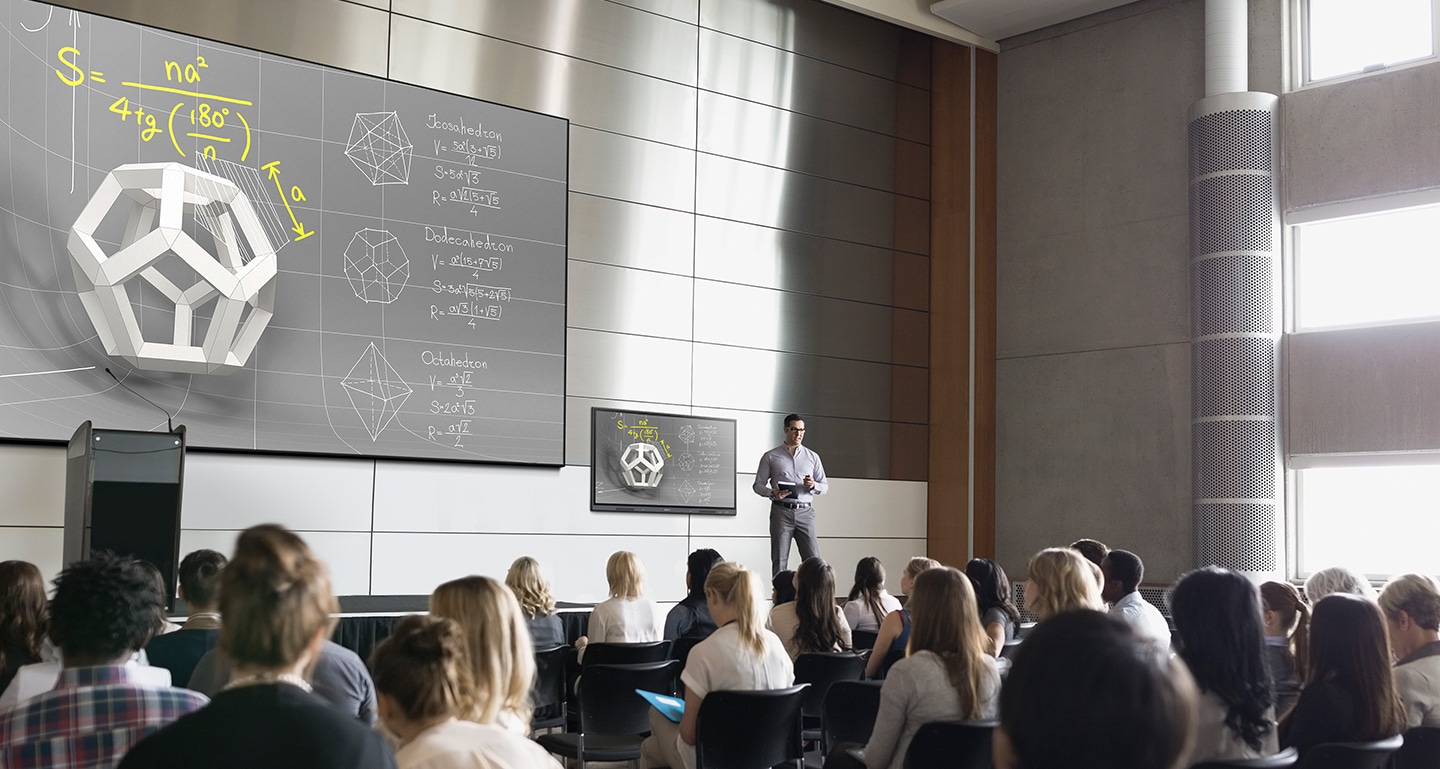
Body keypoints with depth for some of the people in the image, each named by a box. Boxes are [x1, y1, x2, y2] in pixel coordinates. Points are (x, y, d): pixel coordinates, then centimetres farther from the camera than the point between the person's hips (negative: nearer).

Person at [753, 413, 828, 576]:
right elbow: (758, 484, 7)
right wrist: (773, 493, -13)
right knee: (779, 561, -2)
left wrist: (813, 485, -7)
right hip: (781, 511, -1)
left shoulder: (813, 457, 15)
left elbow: (825, 485, 16)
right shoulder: (770, 457, 9)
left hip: (805, 512, 2)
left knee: (813, 559, -7)